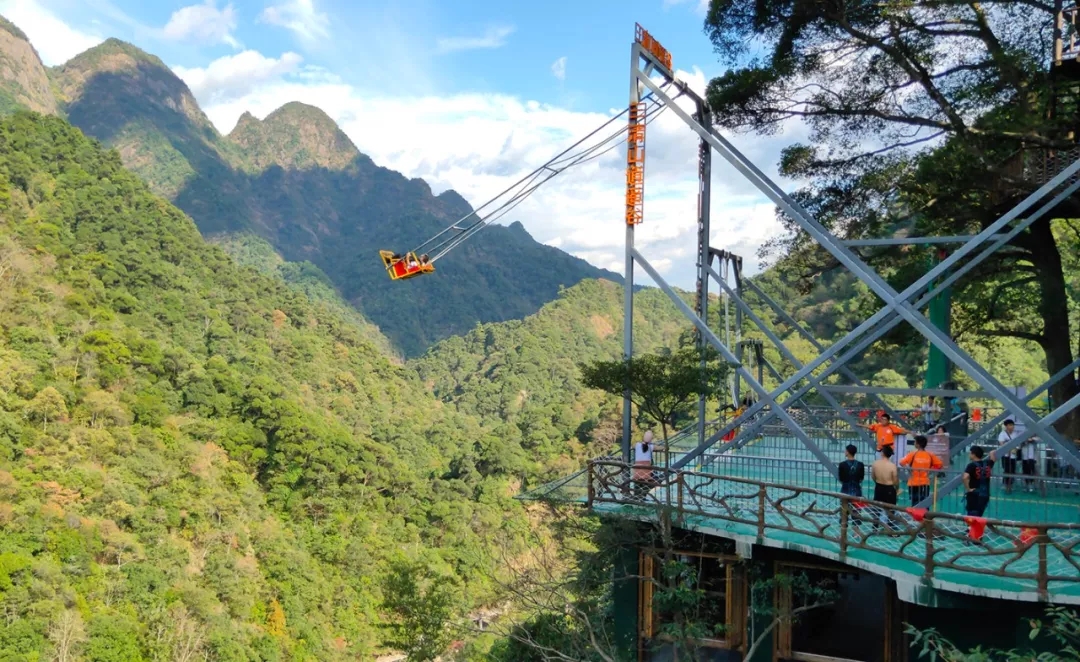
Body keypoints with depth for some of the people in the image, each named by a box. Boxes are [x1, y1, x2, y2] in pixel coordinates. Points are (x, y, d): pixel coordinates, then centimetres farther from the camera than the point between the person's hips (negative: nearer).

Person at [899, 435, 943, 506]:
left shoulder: (913, 454, -12)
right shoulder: (930, 455, -2)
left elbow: (902, 463, -19)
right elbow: (939, 464, 3)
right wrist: (930, 470, 10)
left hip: (914, 484, -3)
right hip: (925, 484, 3)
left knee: (915, 504, 3)